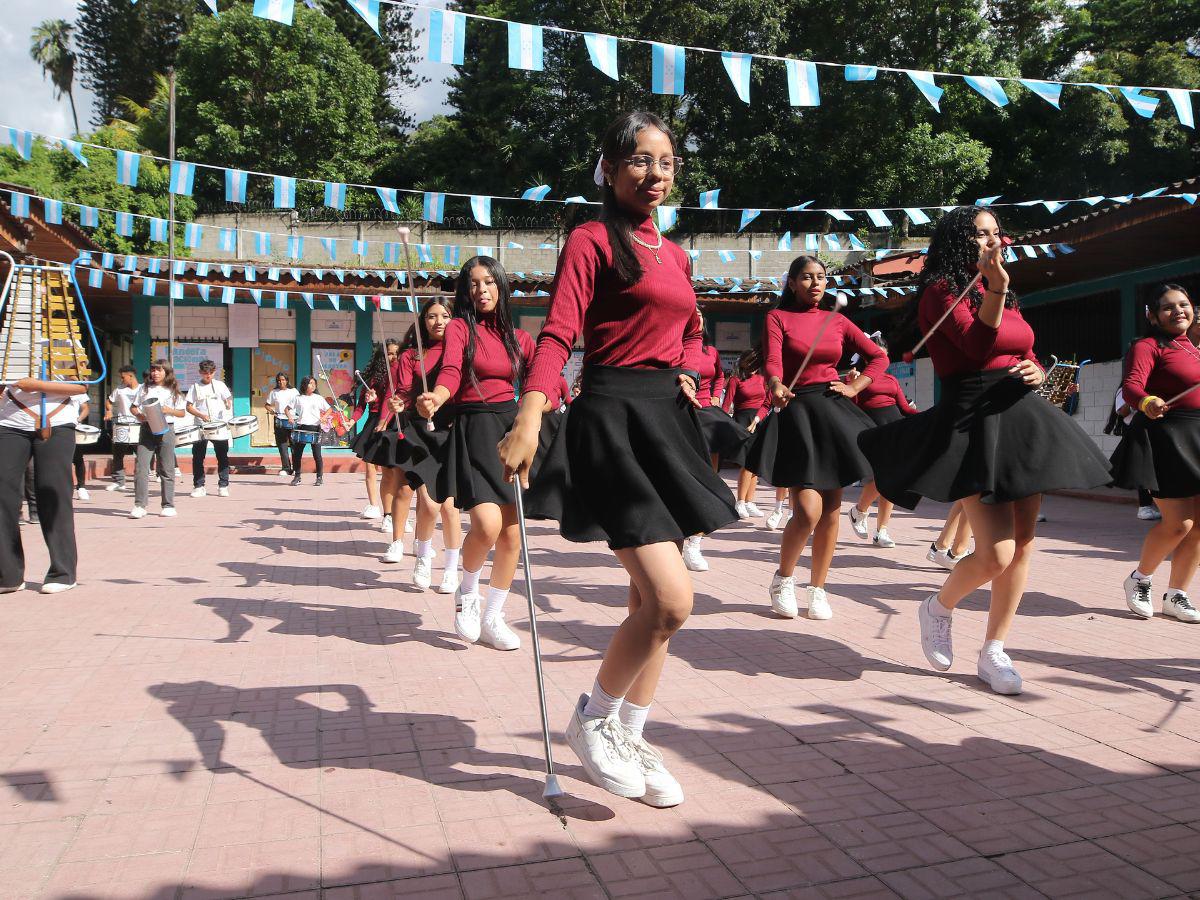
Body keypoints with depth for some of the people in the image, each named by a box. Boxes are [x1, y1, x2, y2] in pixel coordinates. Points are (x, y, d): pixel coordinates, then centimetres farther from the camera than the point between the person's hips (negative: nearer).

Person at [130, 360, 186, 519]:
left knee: (166, 470, 4)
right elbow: (133, 407, 14)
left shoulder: (172, 391, 6)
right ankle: (139, 506, -5)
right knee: (140, 468, -8)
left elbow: (182, 413, 6)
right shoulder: (144, 388, 10)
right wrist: (138, 415, -7)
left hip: (165, 430, -1)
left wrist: (169, 410, -13)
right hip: (147, 430, 1)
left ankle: (168, 506, 11)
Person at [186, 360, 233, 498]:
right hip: (201, 426, 0)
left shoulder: (220, 385, 7)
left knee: (222, 456, 0)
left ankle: (223, 486, 6)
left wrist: (228, 405, -15)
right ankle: (199, 487, 7)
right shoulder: (195, 387, 5)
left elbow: (228, 400, 9)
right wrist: (201, 415, -12)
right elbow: (189, 407, 4)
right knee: (198, 456, 0)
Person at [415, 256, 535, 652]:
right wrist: (435, 399, -39)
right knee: (487, 524, -20)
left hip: (512, 425, 5)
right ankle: (467, 592, 12)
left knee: (511, 532, 2)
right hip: (474, 429, -5)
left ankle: (492, 618, 19)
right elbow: (450, 371, -19)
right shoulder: (459, 327, 0)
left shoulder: (518, 337, 14)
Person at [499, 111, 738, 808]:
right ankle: (592, 719, 10)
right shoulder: (592, 240, -4)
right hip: (614, 416, -8)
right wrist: (528, 424, -30)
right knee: (671, 600, -15)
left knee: (653, 600, 9)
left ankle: (629, 738, 25)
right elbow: (557, 334, -16)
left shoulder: (675, 255, 18)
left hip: (670, 417, 8)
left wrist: (685, 372, 10)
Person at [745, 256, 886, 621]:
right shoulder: (777, 317, 2)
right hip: (796, 412, -4)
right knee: (808, 510, -15)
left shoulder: (837, 320, 12)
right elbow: (772, 361, -14)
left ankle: (818, 588, 18)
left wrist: (854, 388, 5)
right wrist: (777, 388, -35)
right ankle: (783, 579, 10)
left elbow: (878, 357, 18)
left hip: (834, 412, 4)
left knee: (831, 507, 4)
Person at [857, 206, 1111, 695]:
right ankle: (938, 608, 17)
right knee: (996, 554, -14)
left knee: (1022, 543, 6)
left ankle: (993, 652, 19)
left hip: (1020, 415, 8)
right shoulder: (941, 290, -4)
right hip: (971, 417, -8)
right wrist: (994, 288, -26)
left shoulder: (1008, 299, 20)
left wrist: (1036, 372, 2)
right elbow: (978, 346, -17)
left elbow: (1026, 356, 24)